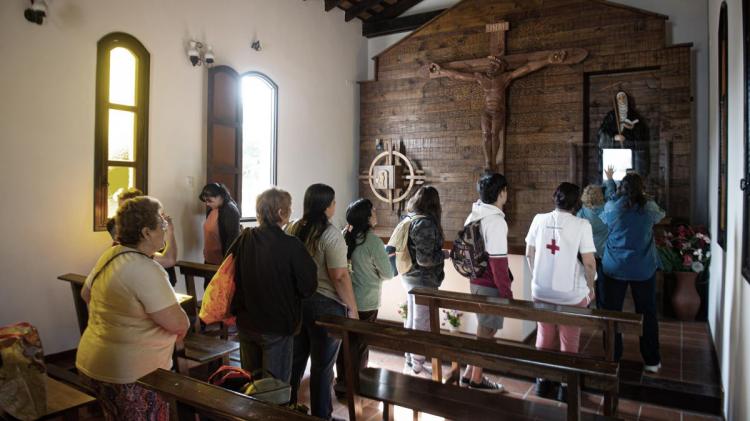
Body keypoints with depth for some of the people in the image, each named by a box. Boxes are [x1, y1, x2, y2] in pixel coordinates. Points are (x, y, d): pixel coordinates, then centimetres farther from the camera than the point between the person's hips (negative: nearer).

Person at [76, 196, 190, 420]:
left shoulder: (109, 255, 2)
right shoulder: (146, 269, -26)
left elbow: (86, 294, 19)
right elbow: (178, 324, -25)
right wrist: (181, 327, -3)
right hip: (132, 375, -9)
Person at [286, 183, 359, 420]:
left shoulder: (292, 229, 1)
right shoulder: (331, 235, -19)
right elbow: (339, 276, -20)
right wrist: (352, 308, -11)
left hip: (296, 300, 6)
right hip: (325, 304, -6)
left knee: (295, 358, 21)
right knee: (322, 365, 10)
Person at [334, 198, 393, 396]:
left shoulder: (345, 237, -3)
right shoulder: (373, 241, -19)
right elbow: (388, 274, -12)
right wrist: (386, 258, 6)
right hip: (366, 303, -5)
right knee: (360, 343, 11)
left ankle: (342, 380, 32)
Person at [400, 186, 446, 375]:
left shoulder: (408, 219, 5)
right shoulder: (426, 223, -22)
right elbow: (424, 259, -25)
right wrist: (444, 254, -9)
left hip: (409, 276, 9)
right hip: (423, 281, -9)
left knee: (411, 321, 19)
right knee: (422, 326, 5)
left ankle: (410, 361, 33)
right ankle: (417, 366, 18)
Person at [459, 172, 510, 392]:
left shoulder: (473, 216, 7)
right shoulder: (495, 220, -20)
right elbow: (498, 262, -22)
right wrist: (507, 293, -16)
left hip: (476, 282, 8)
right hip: (491, 285, -8)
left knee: (483, 330, 19)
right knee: (486, 333, 6)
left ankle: (469, 374, 28)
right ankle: (476, 380, 19)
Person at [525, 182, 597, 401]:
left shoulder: (539, 219, -5)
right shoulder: (581, 225, -14)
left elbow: (529, 254, 2)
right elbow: (589, 263, -14)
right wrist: (591, 287, 3)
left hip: (541, 291, 3)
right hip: (571, 294, -3)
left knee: (544, 336, 19)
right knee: (569, 341, 15)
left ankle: (542, 380, 31)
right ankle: (566, 385, 27)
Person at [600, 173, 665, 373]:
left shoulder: (611, 207, -6)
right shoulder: (649, 207, -4)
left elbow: (602, 219, 15)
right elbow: (660, 215, 19)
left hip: (614, 268, -1)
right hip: (644, 269, 1)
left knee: (612, 312, 9)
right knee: (647, 313, 12)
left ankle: (612, 358, 17)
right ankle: (651, 361, 20)